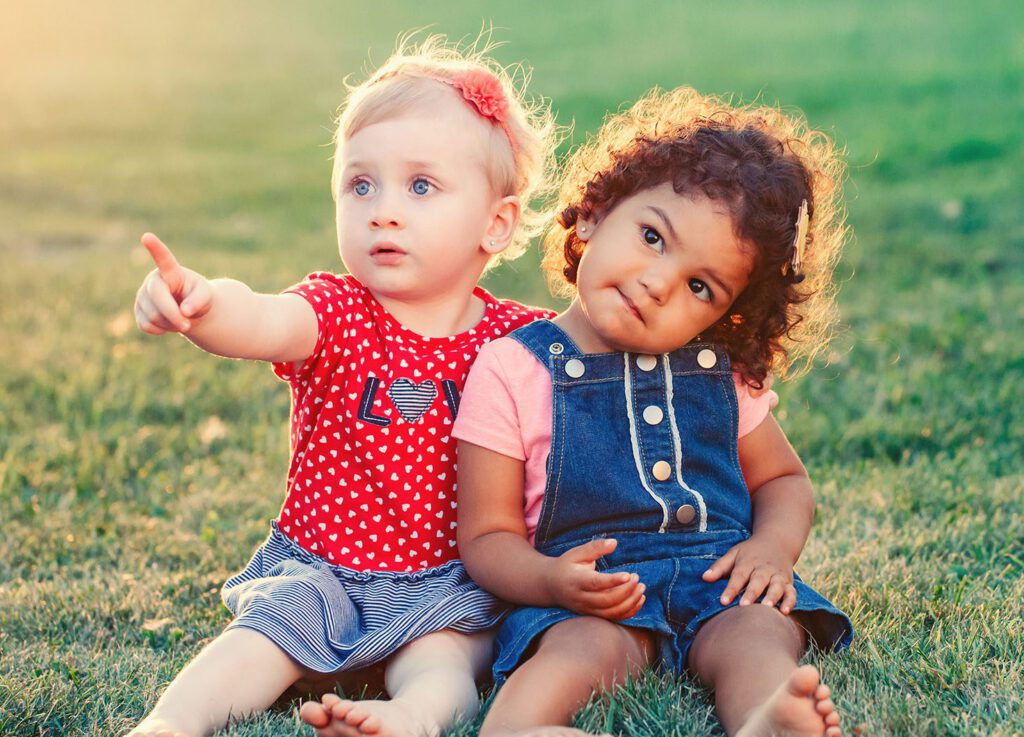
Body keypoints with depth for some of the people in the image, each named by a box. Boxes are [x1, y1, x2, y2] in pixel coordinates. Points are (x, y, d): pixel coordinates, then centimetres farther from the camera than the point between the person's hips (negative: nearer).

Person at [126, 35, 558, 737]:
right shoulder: (337, 314, -10)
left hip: (451, 581, 0)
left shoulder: (518, 339, -4)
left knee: (442, 659, -28)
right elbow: (264, 322, -35)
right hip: (319, 567, 1)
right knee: (259, 643, -22)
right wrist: (202, 304, -57)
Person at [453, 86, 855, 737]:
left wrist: (774, 545, -2)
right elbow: (486, 536, -1)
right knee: (585, 645, -35)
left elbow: (783, 479, 23)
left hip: (717, 578, 4)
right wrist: (550, 580, -23)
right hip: (591, 597, -3)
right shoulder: (511, 372, -1)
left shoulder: (721, 373, 11)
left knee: (760, 632, -29)